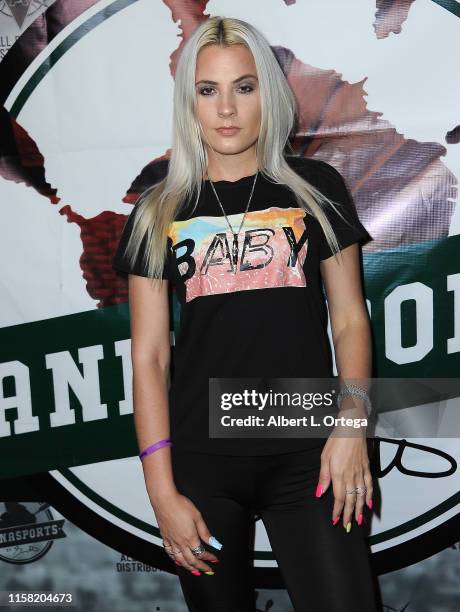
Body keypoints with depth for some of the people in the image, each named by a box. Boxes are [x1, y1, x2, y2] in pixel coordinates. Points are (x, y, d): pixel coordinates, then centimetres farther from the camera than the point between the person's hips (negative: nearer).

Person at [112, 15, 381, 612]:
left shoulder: (315, 187, 6)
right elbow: (149, 356, 3)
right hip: (201, 461, 1)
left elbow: (349, 319, 6)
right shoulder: (160, 210, 6)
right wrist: (161, 491, -3)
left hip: (308, 456, 0)